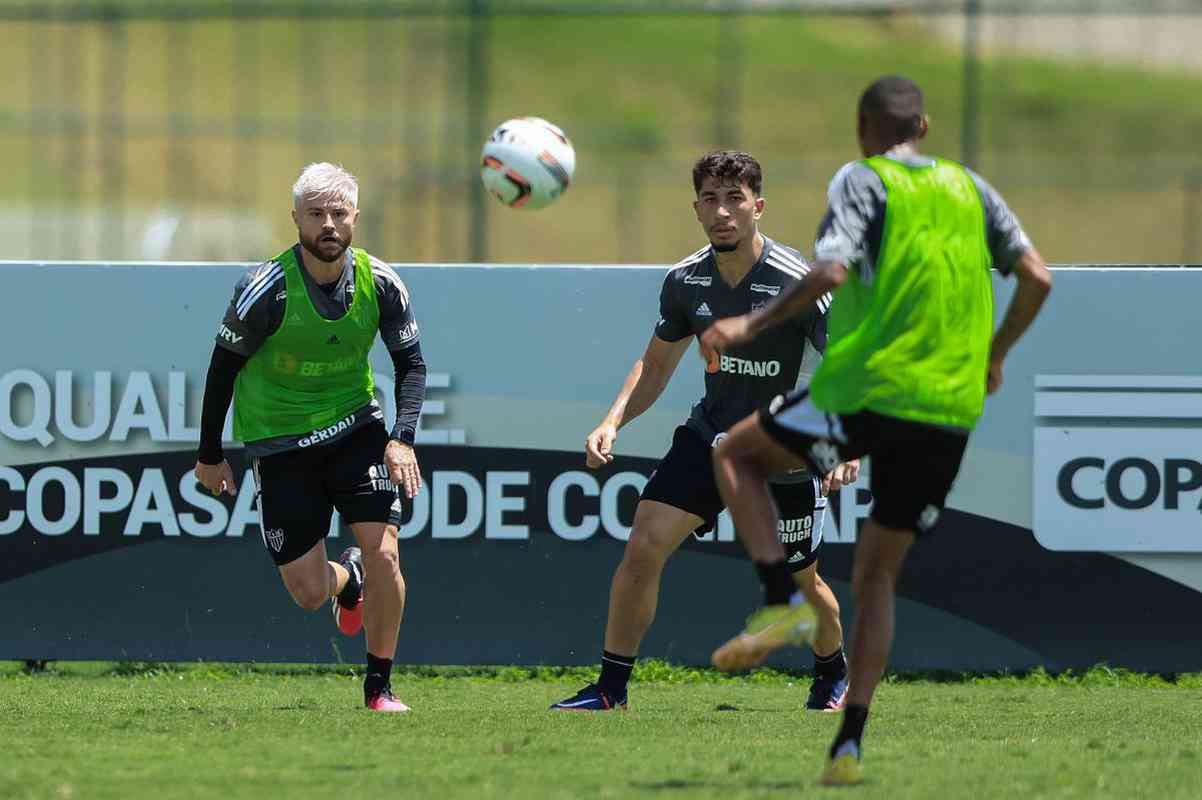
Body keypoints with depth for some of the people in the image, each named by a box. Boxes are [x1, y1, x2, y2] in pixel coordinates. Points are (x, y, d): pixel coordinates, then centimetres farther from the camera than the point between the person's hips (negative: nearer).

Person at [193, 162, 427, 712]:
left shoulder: (380, 283, -11)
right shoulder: (267, 290, -20)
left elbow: (411, 363, 1)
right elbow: (224, 365, -7)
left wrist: (403, 437, -14)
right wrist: (210, 455, 0)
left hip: (354, 425, 2)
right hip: (278, 439, -2)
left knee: (383, 553, -16)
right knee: (308, 593, -2)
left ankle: (379, 686, 4)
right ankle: (349, 581, 37)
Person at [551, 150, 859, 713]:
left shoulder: (798, 282, -20)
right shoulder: (685, 281, -5)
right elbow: (655, 365, 11)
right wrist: (612, 423, -5)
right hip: (709, 435, 3)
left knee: (801, 580, 10)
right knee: (643, 546, -12)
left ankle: (833, 673, 41)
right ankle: (611, 687, -4)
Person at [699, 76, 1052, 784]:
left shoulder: (863, 181, -1)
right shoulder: (970, 188, 15)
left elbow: (831, 272, -16)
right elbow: (1037, 278, 10)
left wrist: (754, 326, -7)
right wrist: (995, 355, 24)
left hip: (868, 389, -5)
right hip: (952, 409, 5)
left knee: (738, 456, 20)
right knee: (878, 576, 15)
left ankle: (782, 600, -2)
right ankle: (850, 743, 3)